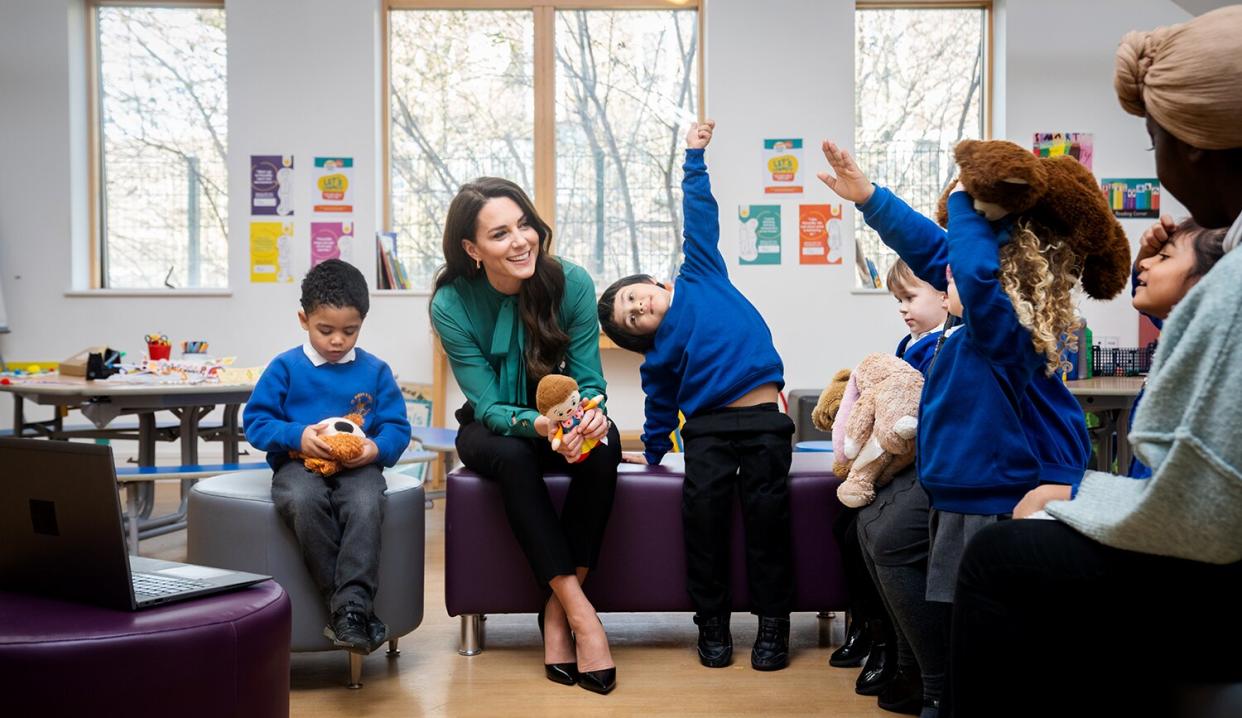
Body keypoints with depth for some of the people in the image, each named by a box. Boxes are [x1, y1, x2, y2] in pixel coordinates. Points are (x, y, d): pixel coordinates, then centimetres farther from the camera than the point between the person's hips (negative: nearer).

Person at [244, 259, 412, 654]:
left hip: (357, 467, 1)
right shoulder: (285, 367, 5)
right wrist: (297, 436, -15)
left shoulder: (375, 370, 9)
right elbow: (255, 421, 3)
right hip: (299, 464, 0)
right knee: (304, 501, -36)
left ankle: (353, 606, -34)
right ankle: (343, 606, -30)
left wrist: (376, 448, -15)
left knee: (365, 505, -35)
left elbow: (397, 427, 8)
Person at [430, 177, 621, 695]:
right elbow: (489, 406, -20)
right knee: (511, 456, -36)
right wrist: (539, 424, -41)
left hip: (564, 427, 1)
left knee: (603, 445, -32)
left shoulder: (571, 282, -17)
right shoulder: (451, 304, -19)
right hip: (494, 430, -1)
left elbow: (589, 380, -12)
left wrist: (591, 413, -37)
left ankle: (557, 610, -22)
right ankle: (581, 612, -32)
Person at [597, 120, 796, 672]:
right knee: (703, 503, -17)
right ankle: (712, 621, -4)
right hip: (708, 426, 1)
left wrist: (694, 158, 14)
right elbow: (661, 408, 20)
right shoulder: (659, 355, 12)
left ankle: (772, 623, -4)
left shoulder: (699, 277, 13)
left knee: (766, 506, -13)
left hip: (763, 419, -1)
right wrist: (652, 453, 21)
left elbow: (700, 216, 14)